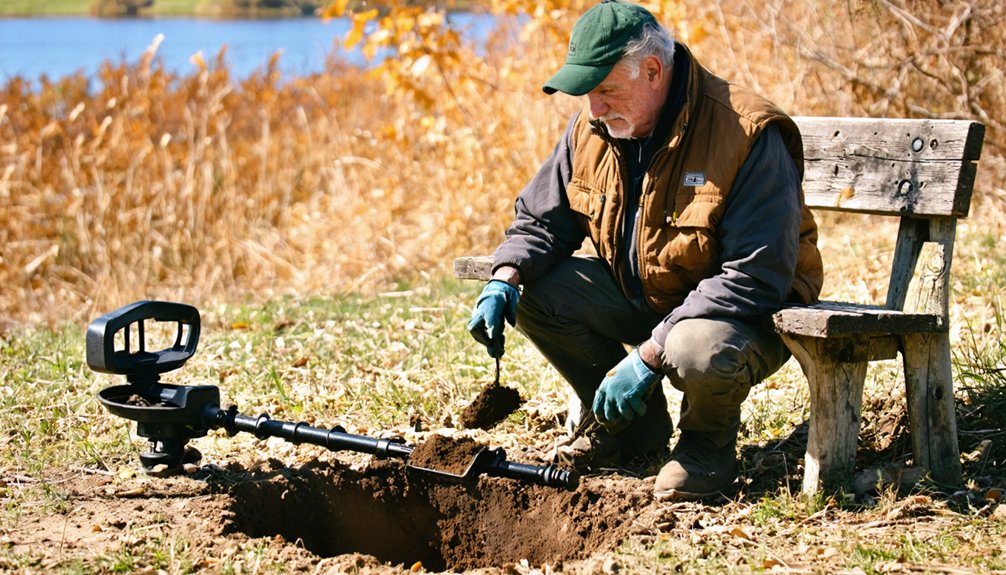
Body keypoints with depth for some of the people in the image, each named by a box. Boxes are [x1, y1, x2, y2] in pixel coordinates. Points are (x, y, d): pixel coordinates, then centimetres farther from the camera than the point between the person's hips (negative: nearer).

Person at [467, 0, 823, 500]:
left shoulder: (748, 135, -26)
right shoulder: (590, 128, -4)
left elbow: (756, 278, -30)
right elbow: (541, 220, 9)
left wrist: (648, 356, -33)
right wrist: (506, 280, -16)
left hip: (743, 311, -7)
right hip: (637, 297, 7)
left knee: (700, 353, -40)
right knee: (534, 293, -13)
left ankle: (709, 442, -2)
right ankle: (633, 424, 8)